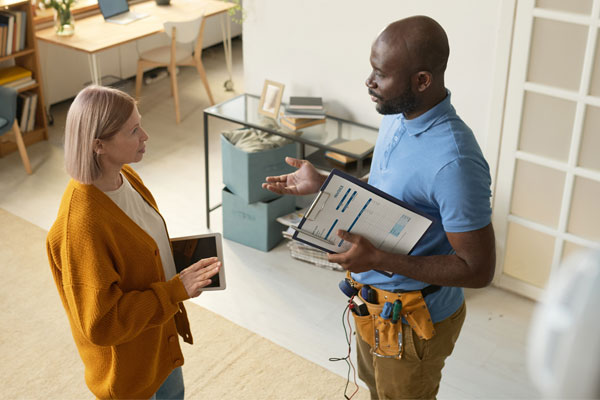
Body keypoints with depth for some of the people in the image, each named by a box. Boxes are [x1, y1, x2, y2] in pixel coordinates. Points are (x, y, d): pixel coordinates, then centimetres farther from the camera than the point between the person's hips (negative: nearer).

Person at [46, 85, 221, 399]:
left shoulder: (124, 175, -9)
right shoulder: (81, 225, -37)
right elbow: (100, 324, -31)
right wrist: (176, 290, -29)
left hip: (160, 326, 8)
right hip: (126, 360, -8)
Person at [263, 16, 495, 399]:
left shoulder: (454, 161, -34)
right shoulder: (397, 117, -5)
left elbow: (478, 269, -29)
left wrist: (379, 261, -33)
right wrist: (322, 185, 1)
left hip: (413, 319, -8)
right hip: (375, 299, 8)